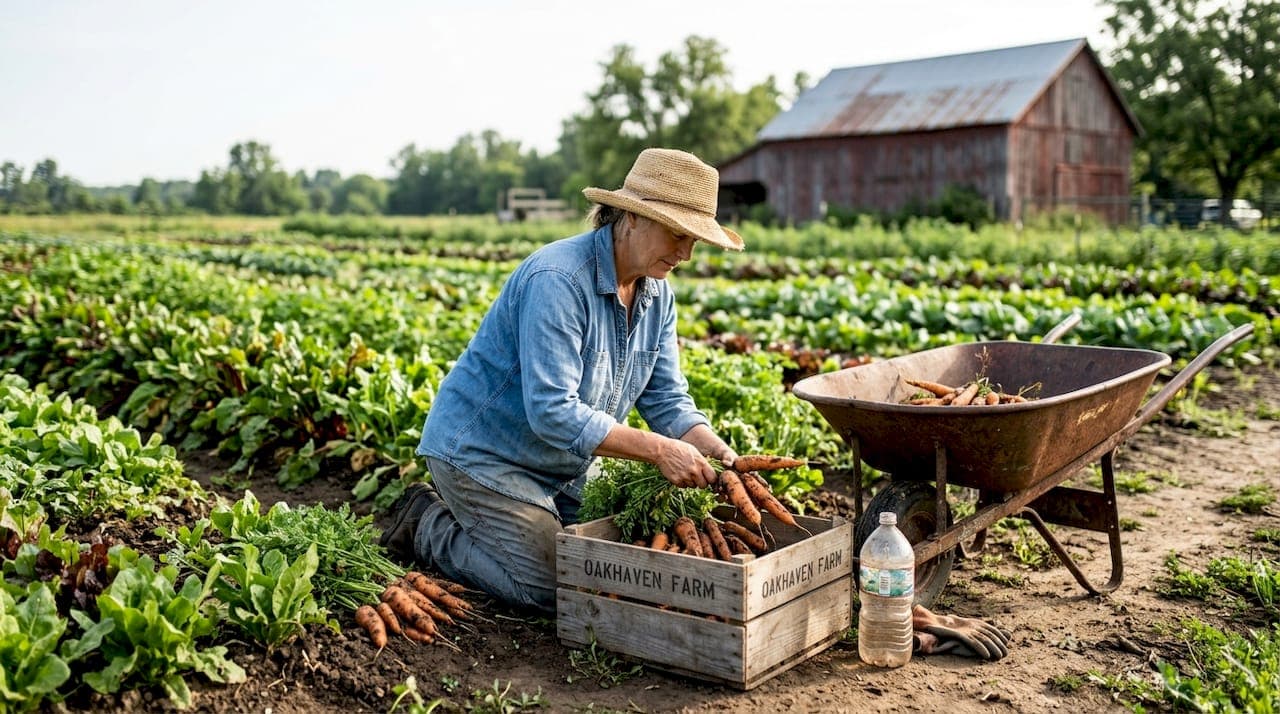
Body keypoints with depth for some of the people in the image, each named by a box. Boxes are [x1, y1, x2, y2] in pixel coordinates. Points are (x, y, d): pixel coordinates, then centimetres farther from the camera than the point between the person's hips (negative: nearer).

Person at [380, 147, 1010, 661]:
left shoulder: (656, 292, 0)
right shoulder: (557, 281, -28)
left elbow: (666, 398, -1)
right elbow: (552, 412, -32)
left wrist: (717, 451, -20)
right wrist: (660, 450, -33)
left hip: (563, 467, 8)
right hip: (483, 450, -8)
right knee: (552, 588, -14)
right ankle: (430, 524, 9)